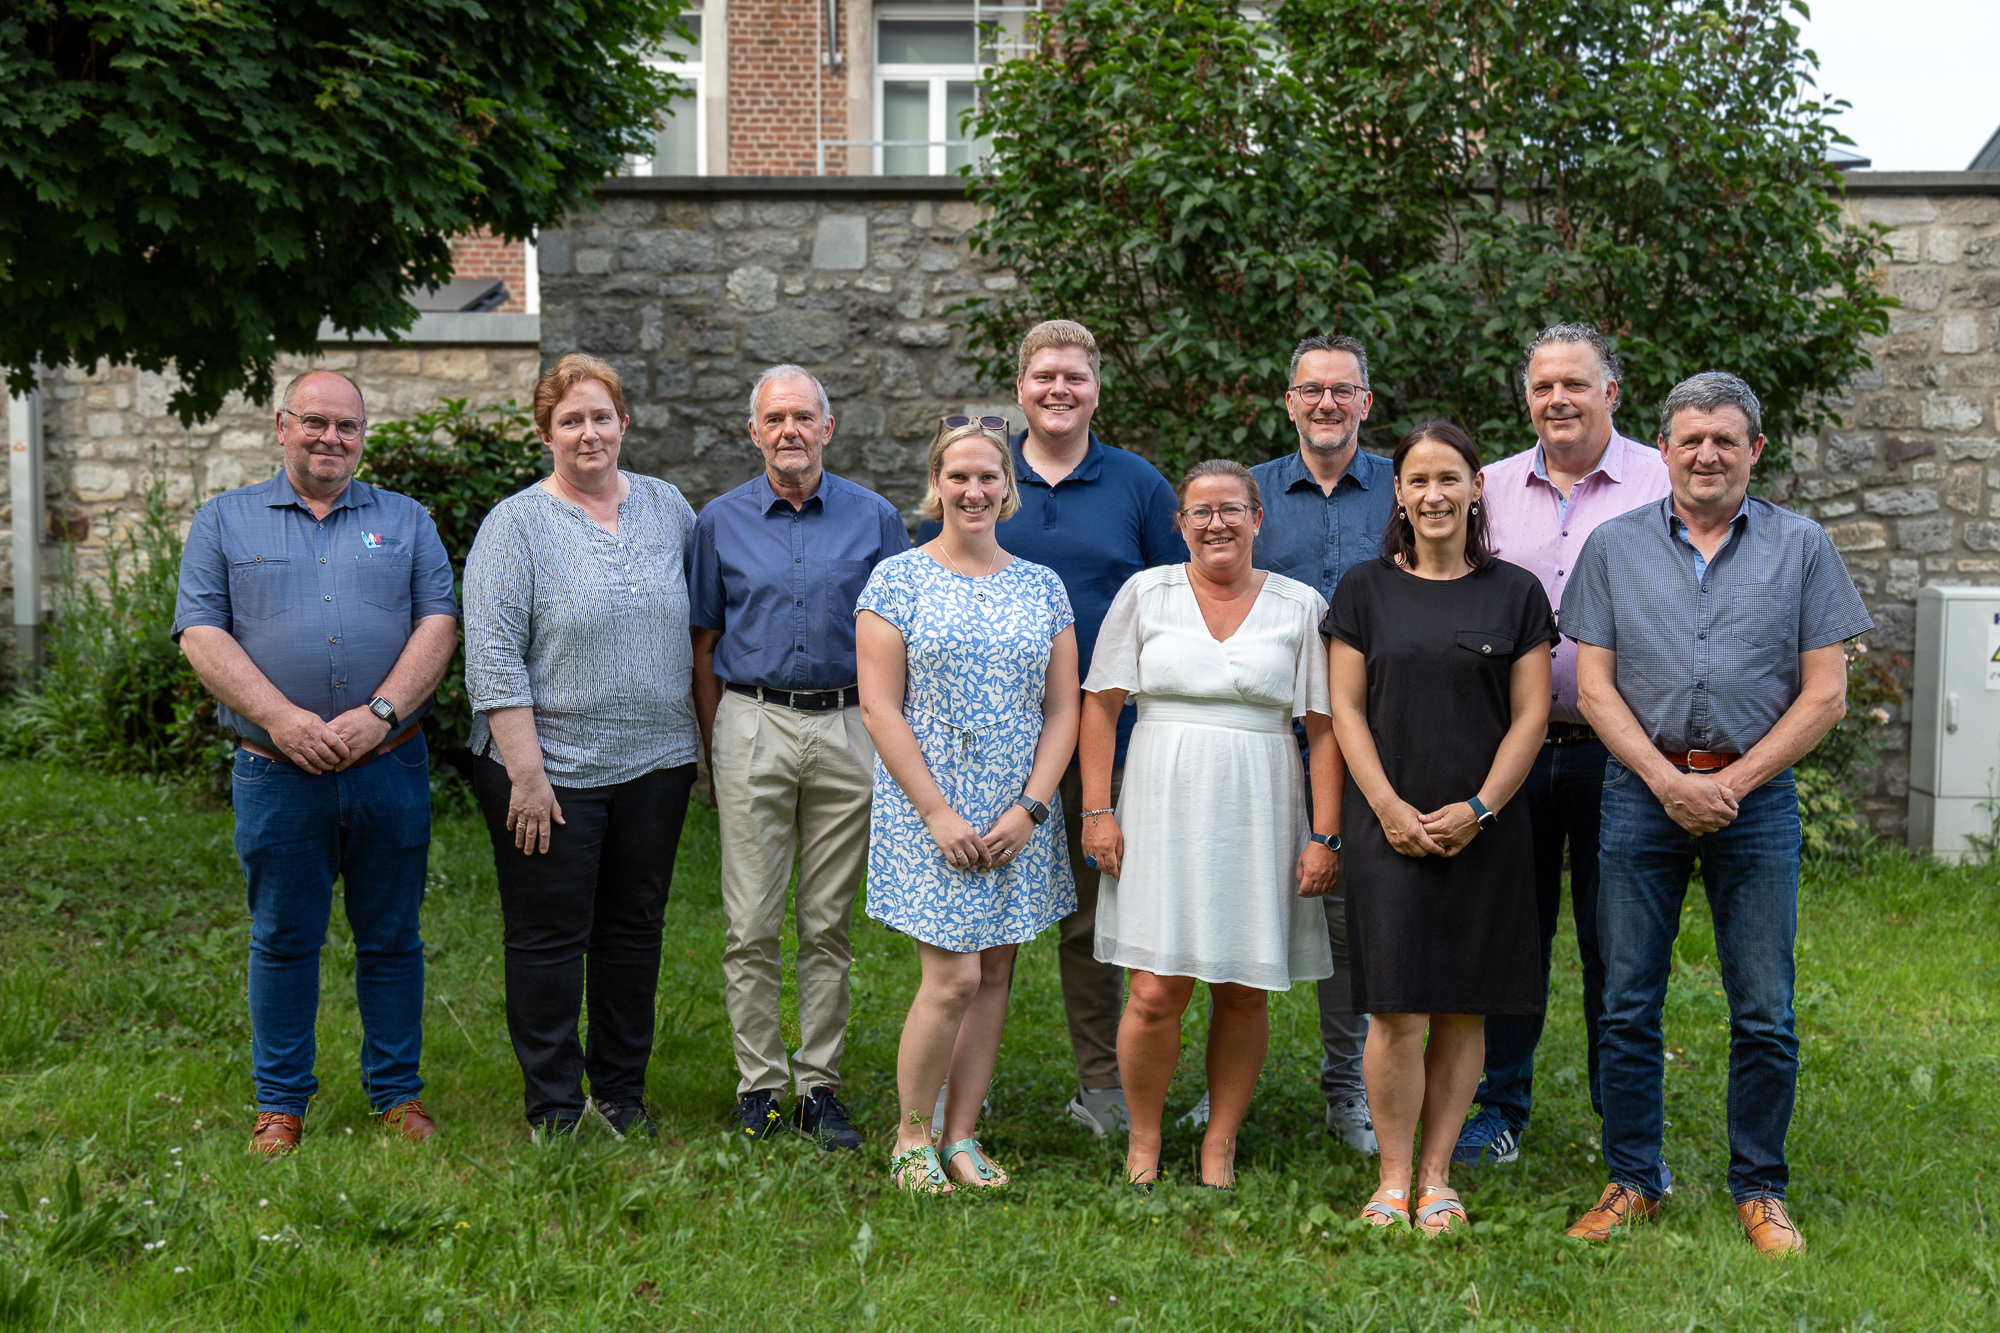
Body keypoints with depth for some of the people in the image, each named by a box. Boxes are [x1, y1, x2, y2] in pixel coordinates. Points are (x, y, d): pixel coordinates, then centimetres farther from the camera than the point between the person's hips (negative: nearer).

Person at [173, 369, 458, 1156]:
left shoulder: (405, 521, 12)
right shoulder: (224, 521, 9)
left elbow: (439, 624, 1)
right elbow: (202, 635, -2)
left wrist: (379, 714, -13)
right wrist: (283, 720, -14)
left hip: (389, 767, 1)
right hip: (276, 773, -1)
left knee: (391, 938, 8)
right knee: (282, 939, 6)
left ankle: (398, 1093, 19)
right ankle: (280, 1103, 18)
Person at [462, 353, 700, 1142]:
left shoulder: (667, 508, 8)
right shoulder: (515, 525, -6)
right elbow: (493, 659, -11)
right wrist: (526, 773, -16)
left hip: (654, 763, 4)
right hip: (552, 770, -4)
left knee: (635, 928, 11)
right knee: (550, 937, 2)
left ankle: (621, 1093, 24)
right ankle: (553, 1111, 13)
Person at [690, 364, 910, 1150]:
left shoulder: (874, 519, 5)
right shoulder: (722, 522, 6)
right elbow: (705, 645, 9)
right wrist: (713, 753, 5)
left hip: (847, 729, 0)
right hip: (753, 725, 0)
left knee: (830, 925, 5)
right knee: (752, 927, -1)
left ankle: (821, 1086, 14)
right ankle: (759, 1086, 9)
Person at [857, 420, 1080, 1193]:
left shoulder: (1042, 587, 9)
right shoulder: (898, 579, -2)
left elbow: (1062, 709, 7)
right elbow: (879, 707, -7)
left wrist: (1030, 808, -5)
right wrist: (938, 812, -12)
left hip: (1018, 820, 4)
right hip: (928, 815, -4)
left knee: (995, 975, 5)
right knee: (953, 978, -9)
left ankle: (961, 1136, 17)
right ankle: (911, 1138, 9)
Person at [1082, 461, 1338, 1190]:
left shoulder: (1300, 606, 6)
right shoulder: (1145, 593, 6)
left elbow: (1326, 727, 4)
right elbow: (1100, 706, 6)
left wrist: (1324, 835, -3)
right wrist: (1097, 810, -2)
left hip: (1258, 817, 1)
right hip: (1162, 810, -1)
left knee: (1244, 991, 3)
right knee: (1156, 990, -7)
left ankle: (1219, 1149, 19)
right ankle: (1143, 1143, 14)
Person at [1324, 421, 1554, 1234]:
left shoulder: (1516, 593, 6)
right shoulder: (1365, 590, 6)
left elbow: (1530, 716, 3)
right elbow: (1346, 710, 2)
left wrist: (1478, 809, -8)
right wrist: (1390, 809, -8)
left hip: (1484, 830, 1)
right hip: (1389, 828, -1)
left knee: (1463, 1010, 4)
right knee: (1397, 1013, -5)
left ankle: (1436, 1177, 14)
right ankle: (1394, 1178, 8)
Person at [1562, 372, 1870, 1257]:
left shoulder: (1801, 547, 5)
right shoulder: (1614, 547, 7)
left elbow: (1825, 694, 2)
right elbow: (1595, 686, 3)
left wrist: (1734, 781, -8)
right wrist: (1670, 781, -9)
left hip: (1757, 796, -1)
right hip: (1642, 793, 1)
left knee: (1764, 1015, 3)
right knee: (1628, 1006, 4)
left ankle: (1759, 1191, 16)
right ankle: (1632, 1182, 17)